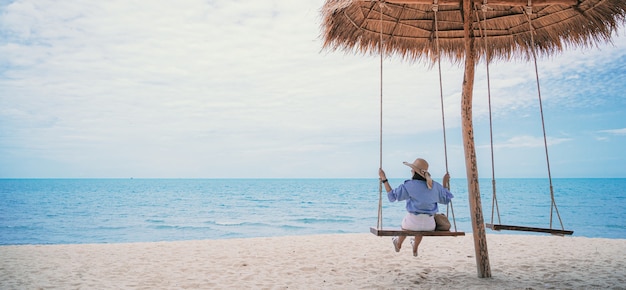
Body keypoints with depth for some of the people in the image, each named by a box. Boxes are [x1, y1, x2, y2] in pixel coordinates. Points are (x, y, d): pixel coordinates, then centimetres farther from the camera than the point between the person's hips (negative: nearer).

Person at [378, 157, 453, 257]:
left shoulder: (409, 185, -13)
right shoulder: (435, 185, 1)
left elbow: (392, 196, -7)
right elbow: (446, 199, 15)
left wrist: (384, 179, -3)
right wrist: (445, 183, 25)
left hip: (413, 222, -3)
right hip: (429, 225, 3)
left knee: (405, 225, 36)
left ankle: (398, 244, 65)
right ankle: (415, 249, 61)